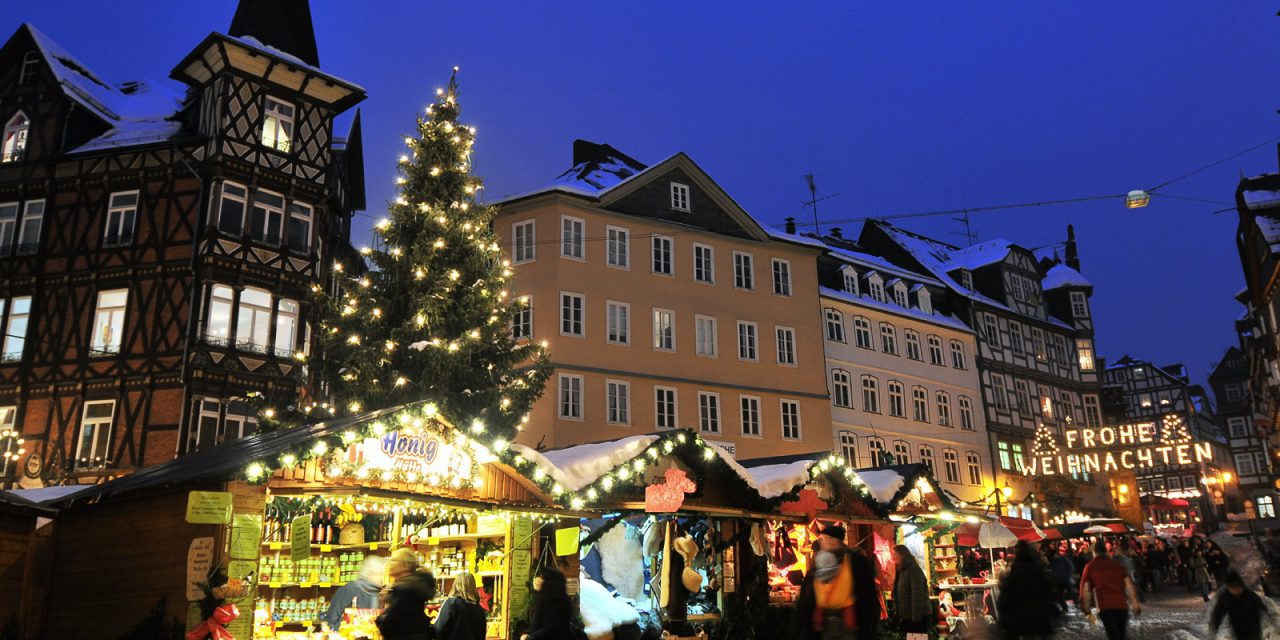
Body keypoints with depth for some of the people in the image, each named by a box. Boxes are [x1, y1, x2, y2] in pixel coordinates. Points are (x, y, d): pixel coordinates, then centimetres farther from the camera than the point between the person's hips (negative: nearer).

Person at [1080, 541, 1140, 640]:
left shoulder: (1090, 567, 8)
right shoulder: (1116, 564, 17)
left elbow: (1085, 590, 4)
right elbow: (1128, 584, 6)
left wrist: (1086, 609, 10)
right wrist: (1134, 602, 4)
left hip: (1105, 606, -4)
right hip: (1121, 604, 4)